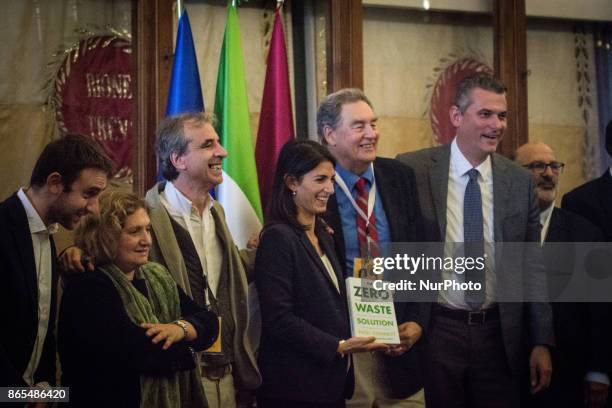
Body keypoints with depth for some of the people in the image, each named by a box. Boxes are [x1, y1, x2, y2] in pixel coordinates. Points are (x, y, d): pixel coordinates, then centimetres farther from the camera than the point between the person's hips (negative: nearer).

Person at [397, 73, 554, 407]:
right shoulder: (412, 170, -5)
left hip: (498, 333, 2)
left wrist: (541, 342, 5)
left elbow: (532, 266, 7)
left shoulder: (520, 182, 3)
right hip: (434, 331, -2)